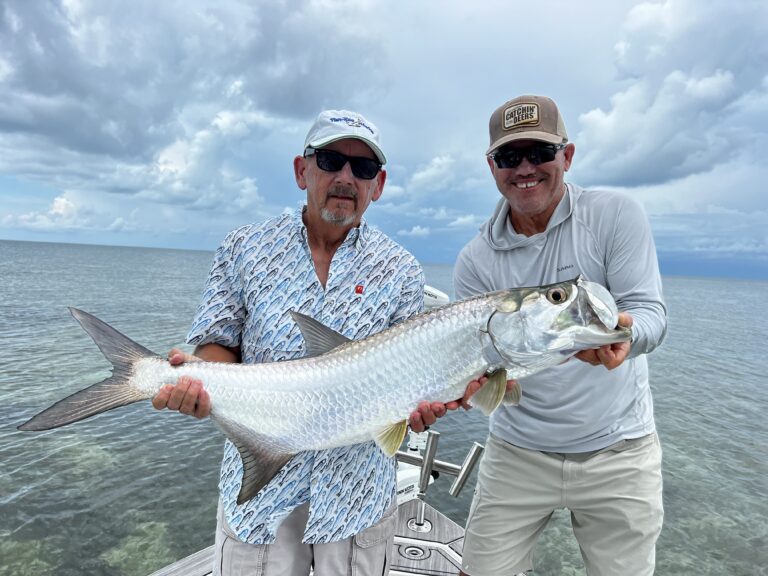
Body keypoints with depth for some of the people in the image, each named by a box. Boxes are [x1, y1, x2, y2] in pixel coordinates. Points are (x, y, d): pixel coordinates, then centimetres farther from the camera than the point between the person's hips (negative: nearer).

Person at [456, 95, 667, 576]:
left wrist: (622, 334, -36)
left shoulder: (617, 215, -8)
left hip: (618, 452, 0)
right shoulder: (475, 260, -4)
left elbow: (650, 312, -14)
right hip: (517, 452, 2)